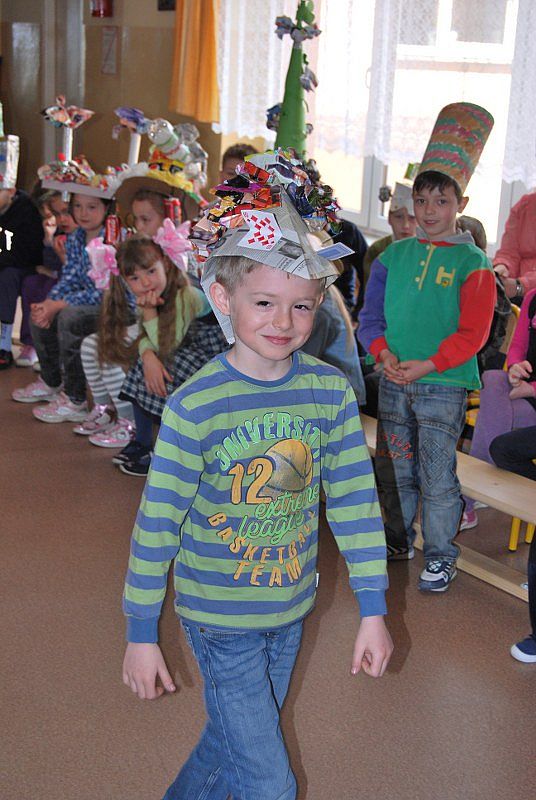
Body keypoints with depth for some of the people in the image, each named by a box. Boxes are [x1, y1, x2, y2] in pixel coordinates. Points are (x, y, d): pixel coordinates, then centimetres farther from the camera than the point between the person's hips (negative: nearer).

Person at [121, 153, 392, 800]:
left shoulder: (331, 393, -7)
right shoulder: (195, 406, -19)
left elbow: (355, 501, -2)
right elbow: (157, 522, -13)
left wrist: (373, 609, 0)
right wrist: (141, 633, -8)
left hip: (290, 610, 4)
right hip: (218, 617, -4)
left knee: (236, 743, 23)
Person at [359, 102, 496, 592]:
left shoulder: (472, 263, -3)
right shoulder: (396, 254, 8)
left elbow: (472, 332, -9)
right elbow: (371, 314, 7)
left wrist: (427, 365, -18)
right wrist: (384, 354, -11)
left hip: (443, 384, -4)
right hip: (393, 380, 4)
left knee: (437, 476, 0)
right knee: (395, 468, 15)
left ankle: (441, 556, 15)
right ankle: (398, 539, 33)